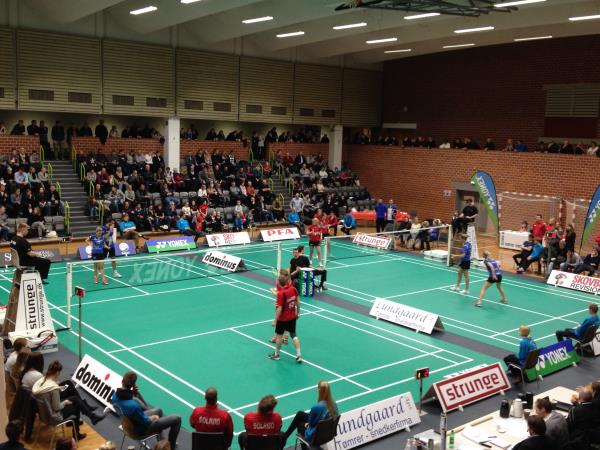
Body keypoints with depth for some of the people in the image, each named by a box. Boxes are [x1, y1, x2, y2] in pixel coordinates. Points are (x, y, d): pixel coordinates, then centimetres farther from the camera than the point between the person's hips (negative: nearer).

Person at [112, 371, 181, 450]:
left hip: (131, 423, 8)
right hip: (141, 429, -8)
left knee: (158, 410, 33)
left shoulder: (115, 395, -18)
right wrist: (153, 417, -4)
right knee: (177, 419, 2)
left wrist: (134, 393, -18)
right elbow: (146, 422, -25)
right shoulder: (133, 405, -43)